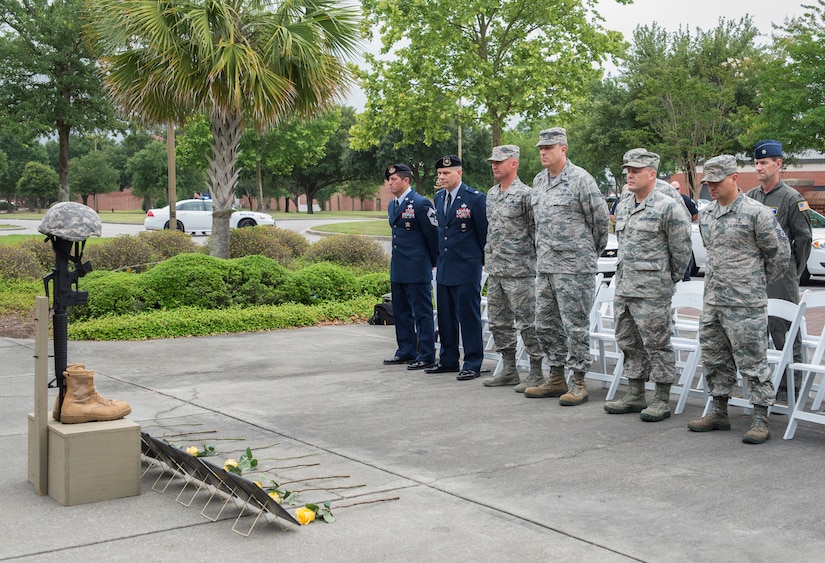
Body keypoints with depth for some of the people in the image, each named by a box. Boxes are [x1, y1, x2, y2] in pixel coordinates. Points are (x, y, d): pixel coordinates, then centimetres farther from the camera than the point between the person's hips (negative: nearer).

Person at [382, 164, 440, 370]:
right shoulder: (392, 205, 14)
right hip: (398, 269, 9)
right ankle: (406, 351, 26)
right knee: (401, 312, 15)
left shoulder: (421, 204, -12)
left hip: (417, 270, -9)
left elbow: (433, 235, -10)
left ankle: (426, 356, 3)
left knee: (422, 313, -2)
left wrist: (433, 263, -3)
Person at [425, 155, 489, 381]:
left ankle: (472, 364, 5)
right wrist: (439, 258, 16)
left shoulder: (475, 198, -11)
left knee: (469, 317, -2)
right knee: (445, 317, 14)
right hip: (444, 267, 7)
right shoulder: (439, 197, 10)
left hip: (467, 268, -7)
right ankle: (448, 360, 25)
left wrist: (482, 260, -3)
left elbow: (484, 232, -7)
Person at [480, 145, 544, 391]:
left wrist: (537, 262, -10)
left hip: (519, 271, -9)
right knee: (498, 322, 12)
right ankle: (509, 370, 22)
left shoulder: (524, 195, -11)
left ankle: (536, 373, 4)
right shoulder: (491, 194, 14)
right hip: (495, 270, 9)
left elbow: (537, 232, -10)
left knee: (527, 322, -4)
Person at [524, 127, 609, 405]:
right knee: (545, 323, 12)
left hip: (574, 267, -8)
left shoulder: (580, 179, -10)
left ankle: (579, 383, 6)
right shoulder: (538, 181, 13)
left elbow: (600, 219, -5)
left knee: (575, 325, -3)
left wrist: (590, 252, 5)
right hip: (545, 265, 8)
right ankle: (556, 379, 23)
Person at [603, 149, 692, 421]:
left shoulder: (667, 207, -11)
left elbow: (681, 249, -7)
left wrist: (668, 280, 0)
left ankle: (662, 400, 6)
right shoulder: (623, 206, 13)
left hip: (652, 292, -8)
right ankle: (635, 395, 24)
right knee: (629, 343, 14)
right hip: (622, 287, 8)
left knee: (657, 345, -2)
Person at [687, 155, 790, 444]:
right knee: (714, 358, 13)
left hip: (746, 304, -7)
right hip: (712, 301, 7)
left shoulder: (756, 213, -10)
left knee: (752, 361, -3)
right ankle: (718, 412, 25)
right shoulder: (706, 214, 11)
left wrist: (758, 283, 6)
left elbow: (780, 252, -3)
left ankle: (761, 419, 6)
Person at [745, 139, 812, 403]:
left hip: (780, 276, -6)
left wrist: (793, 273, 1)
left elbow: (804, 238, -3)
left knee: (784, 332, -4)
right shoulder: (749, 197, 10)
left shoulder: (792, 198, -5)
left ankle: (790, 388, 3)